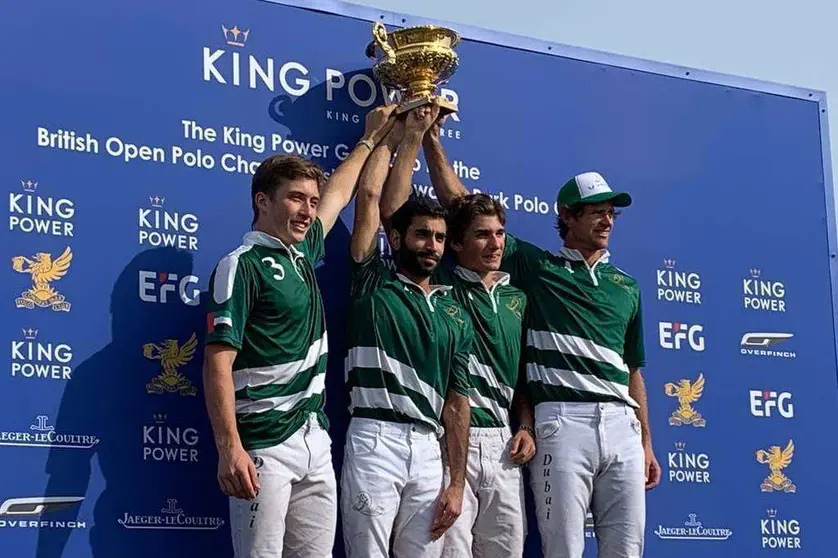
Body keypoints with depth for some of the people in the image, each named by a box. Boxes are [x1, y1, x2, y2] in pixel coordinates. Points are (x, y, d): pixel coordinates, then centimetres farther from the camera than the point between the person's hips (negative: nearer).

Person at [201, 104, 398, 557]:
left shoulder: (303, 255, 15)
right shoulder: (242, 266, -9)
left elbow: (337, 194, 34)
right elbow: (218, 362, -16)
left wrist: (371, 138, 44)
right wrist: (229, 450, -24)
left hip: (316, 444, 8)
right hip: (263, 448, -8)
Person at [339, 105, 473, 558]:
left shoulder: (455, 315, 17)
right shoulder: (373, 283, 8)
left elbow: (457, 402, 13)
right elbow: (369, 196, 2)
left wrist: (457, 482, 5)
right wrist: (397, 134, 15)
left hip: (429, 450, 4)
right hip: (374, 440, -4)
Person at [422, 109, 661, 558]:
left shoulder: (626, 286, 19)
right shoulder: (534, 267, 7)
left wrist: (646, 443, 17)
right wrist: (431, 139, 3)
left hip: (622, 425, 4)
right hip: (563, 421, -4)